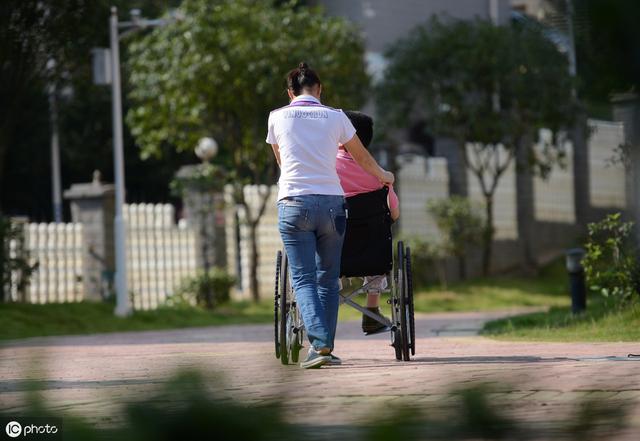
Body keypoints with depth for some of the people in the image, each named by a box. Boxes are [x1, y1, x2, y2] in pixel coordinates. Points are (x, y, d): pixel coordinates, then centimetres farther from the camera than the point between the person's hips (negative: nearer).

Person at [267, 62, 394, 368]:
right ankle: (325, 347, 9)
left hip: (294, 203, -1)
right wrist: (383, 176, 44)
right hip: (331, 202, 1)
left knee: (303, 278, -2)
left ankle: (319, 342, -20)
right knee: (327, 278, 10)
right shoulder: (335, 117, 9)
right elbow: (362, 157, 23)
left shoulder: (277, 117, 9)